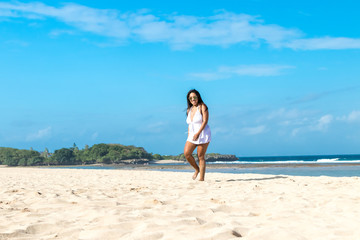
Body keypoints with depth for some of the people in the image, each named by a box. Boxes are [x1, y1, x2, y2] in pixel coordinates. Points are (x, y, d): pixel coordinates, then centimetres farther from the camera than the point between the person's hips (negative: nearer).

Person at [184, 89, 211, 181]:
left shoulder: (202, 107, -5)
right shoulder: (189, 110, 15)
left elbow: (205, 121, -14)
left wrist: (198, 133, -21)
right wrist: (189, 135, 11)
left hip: (203, 134, -6)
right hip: (192, 135, 6)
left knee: (201, 157, -6)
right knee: (186, 153, -11)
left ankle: (202, 179, -3)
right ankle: (197, 169, 12)